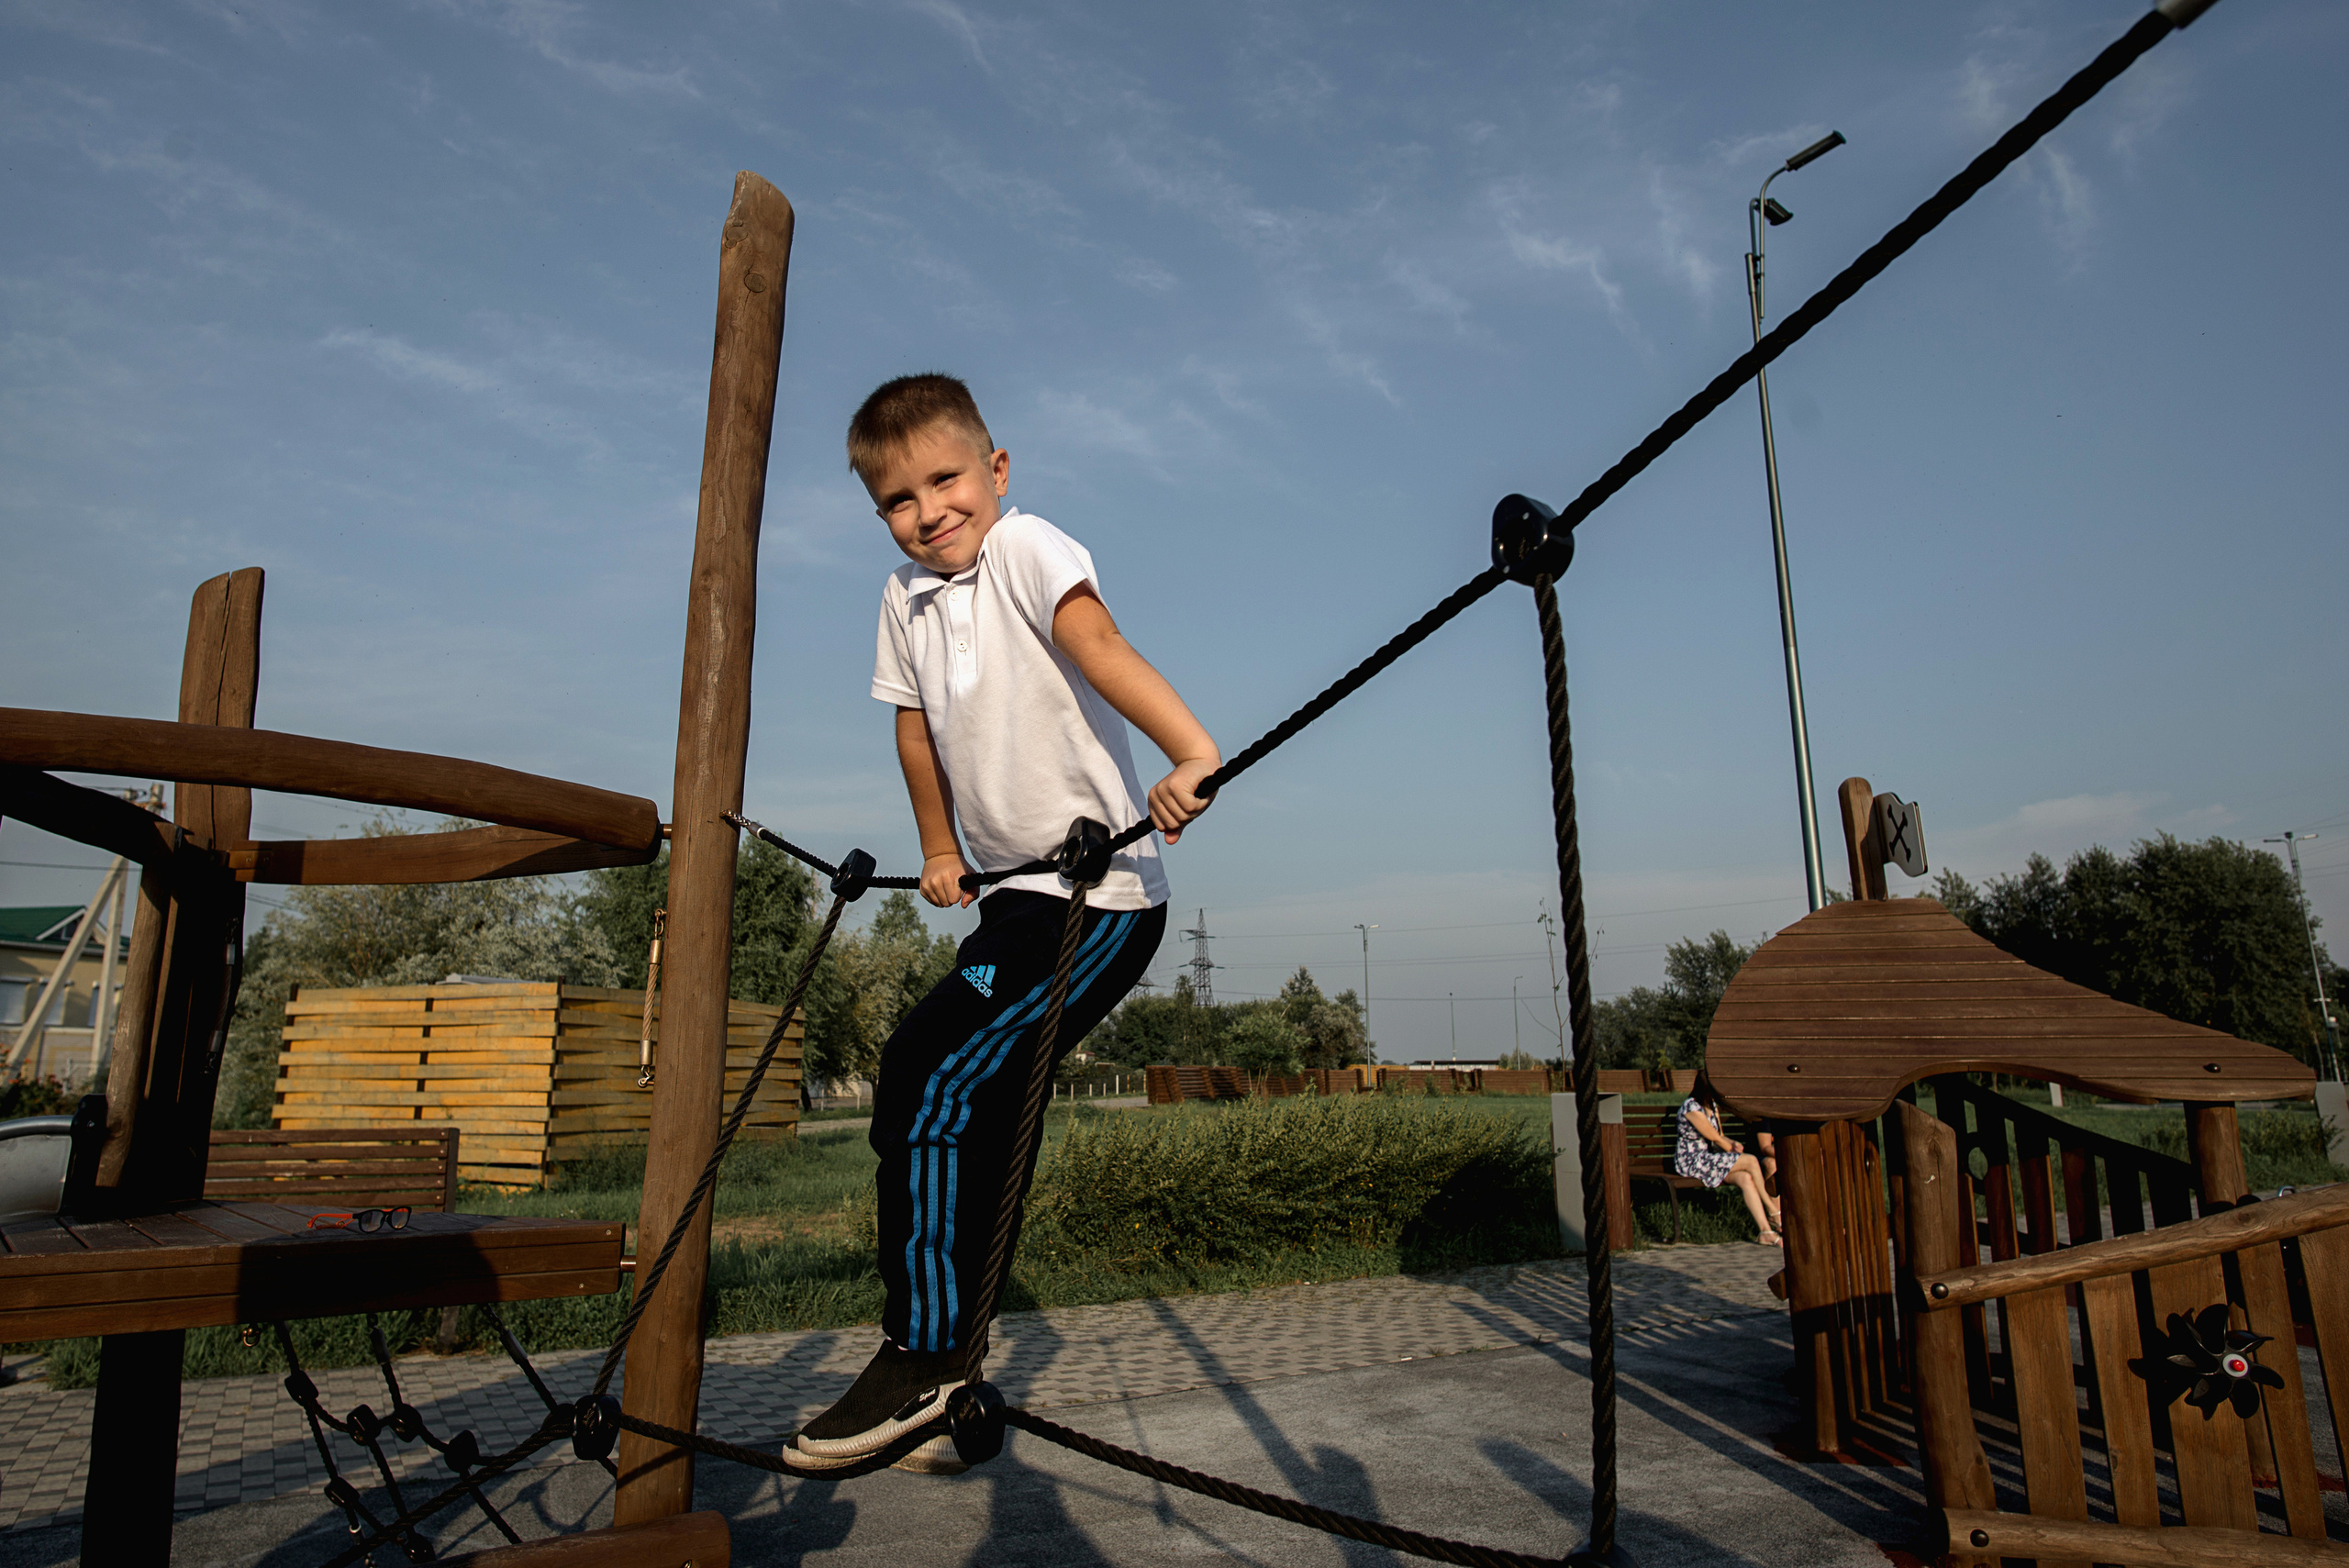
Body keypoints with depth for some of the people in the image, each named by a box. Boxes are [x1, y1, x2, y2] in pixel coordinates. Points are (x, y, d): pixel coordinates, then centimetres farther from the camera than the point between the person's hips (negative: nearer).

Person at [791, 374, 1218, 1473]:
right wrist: (940, 852, 26)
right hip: (1016, 898, 8)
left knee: (939, 1092, -17)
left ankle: (925, 1359, -2)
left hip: (1105, 900, -8)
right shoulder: (905, 598, 10)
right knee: (921, 1084, 10)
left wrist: (1191, 755, -44)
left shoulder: (1026, 548, -11)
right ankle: (940, 1399, 23)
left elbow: (1095, 646, -29)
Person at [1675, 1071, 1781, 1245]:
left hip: (1708, 1158, 8)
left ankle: (1766, 1231, -21)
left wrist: (1733, 1143, -7)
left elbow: (1720, 1137, 14)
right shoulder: (1691, 1107, -18)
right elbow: (1715, 1138, -15)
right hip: (1691, 1161, -8)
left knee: (1746, 1178, -20)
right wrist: (1733, 1150, 0)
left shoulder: (1713, 1106, 12)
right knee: (1751, 1161, -19)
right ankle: (1773, 1212, -6)